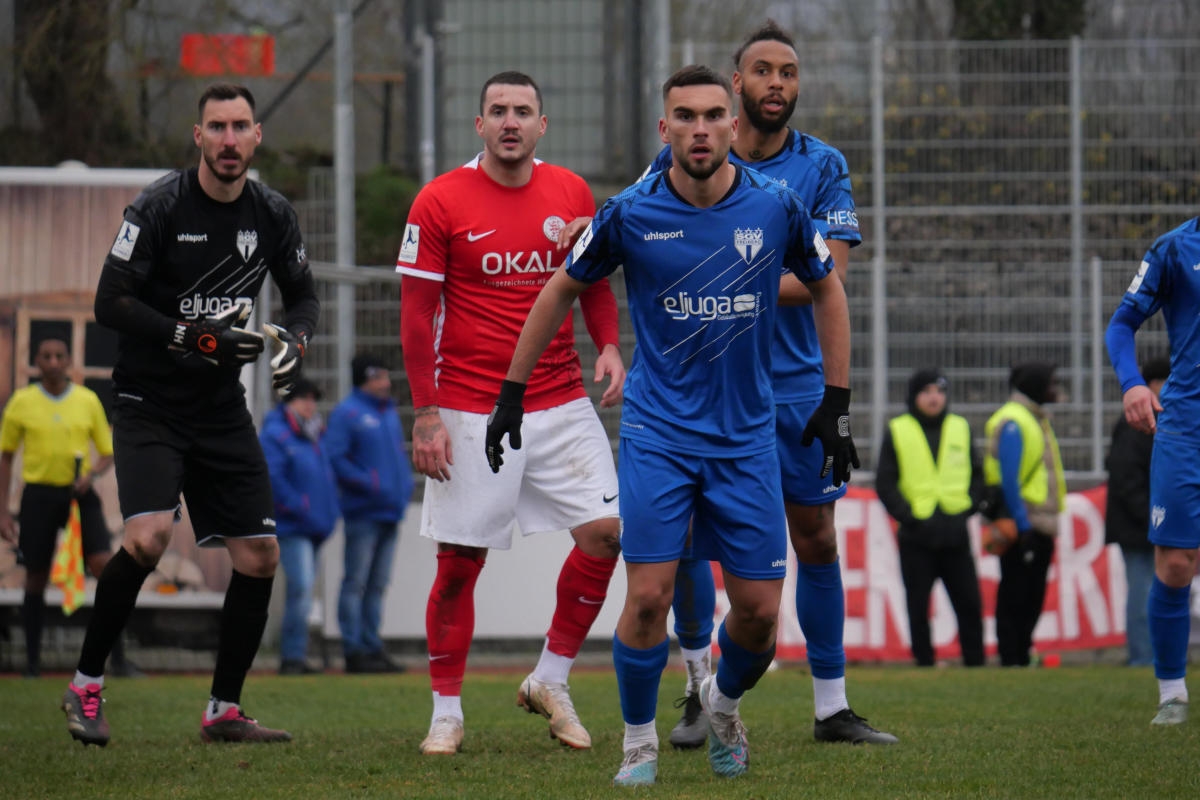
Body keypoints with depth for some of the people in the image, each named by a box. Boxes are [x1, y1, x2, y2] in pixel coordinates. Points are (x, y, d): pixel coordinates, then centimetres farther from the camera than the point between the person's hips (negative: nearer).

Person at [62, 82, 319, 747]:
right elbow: (111, 302, -14)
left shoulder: (272, 215, 3)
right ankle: (85, 685, -7)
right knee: (148, 536, -24)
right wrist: (194, 338, -22)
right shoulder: (159, 206, -13)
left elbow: (303, 296, 17)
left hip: (222, 410, 6)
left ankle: (223, 710, 13)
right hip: (148, 402, -6)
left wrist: (293, 338, -5)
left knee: (260, 556, 0)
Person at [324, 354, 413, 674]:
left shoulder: (390, 413, 18)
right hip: (363, 512, -8)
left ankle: (372, 646, 14)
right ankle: (354, 651, -6)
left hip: (391, 512, 8)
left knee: (378, 585, 10)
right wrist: (368, 482, -20)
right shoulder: (346, 413, -6)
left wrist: (404, 486, 8)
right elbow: (335, 458, -13)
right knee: (356, 583, -6)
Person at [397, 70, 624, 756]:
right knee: (460, 560, -1)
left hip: (561, 403, 3)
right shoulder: (442, 202, -5)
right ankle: (447, 712, 11)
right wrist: (426, 414, -9)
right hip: (470, 411, -3)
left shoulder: (572, 193, 5)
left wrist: (609, 348, -2)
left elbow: (594, 284, 17)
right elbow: (417, 313, -4)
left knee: (605, 529, -8)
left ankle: (551, 680, 9)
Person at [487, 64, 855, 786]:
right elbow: (562, 291, 7)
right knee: (649, 596, -13)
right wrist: (512, 394, 9)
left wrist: (837, 402, 8)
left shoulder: (775, 206, -5)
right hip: (657, 434, -2)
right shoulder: (631, 213, -8)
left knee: (759, 611, 0)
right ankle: (640, 743, 8)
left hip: (747, 437, 2)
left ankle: (724, 701, 32)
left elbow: (827, 288, 12)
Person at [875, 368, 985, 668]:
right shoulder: (897, 432, 2)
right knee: (918, 608, 1)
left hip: (955, 533, 2)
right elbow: (884, 483, 0)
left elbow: (977, 475, 14)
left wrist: (967, 510, -1)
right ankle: (924, 664, 7)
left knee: (969, 603, 0)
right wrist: (909, 517, -10)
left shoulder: (960, 428, 11)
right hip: (916, 537, -2)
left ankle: (975, 663, 6)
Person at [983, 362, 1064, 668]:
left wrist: (1050, 522, 18)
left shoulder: (1036, 419, 18)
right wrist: (1022, 525, -21)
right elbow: (1008, 480, -18)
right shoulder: (1012, 422, -12)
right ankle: (1011, 659, -5)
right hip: (1023, 525, -9)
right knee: (1015, 597, -6)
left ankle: (1022, 657, 16)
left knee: (1033, 597, 11)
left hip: (1041, 525, 9)